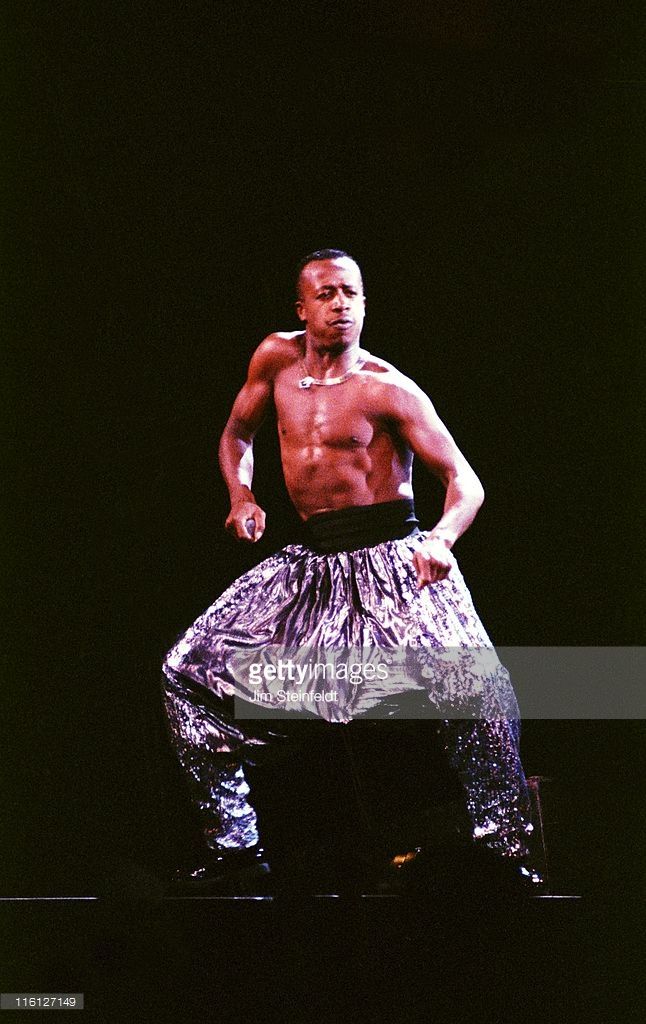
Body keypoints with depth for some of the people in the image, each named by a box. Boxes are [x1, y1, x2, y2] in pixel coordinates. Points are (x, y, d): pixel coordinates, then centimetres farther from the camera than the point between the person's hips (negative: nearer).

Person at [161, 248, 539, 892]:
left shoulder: (387, 388, -10)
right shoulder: (276, 356, 5)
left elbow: (465, 482, -13)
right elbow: (237, 435, 21)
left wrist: (441, 538, -33)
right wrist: (241, 497, 2)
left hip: (393, 559, -5)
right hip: (311, 565, 5)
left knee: (477, 687, -26)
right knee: (189, 668, 1)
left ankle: (507, 847, -9)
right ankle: (234, 839, 11)